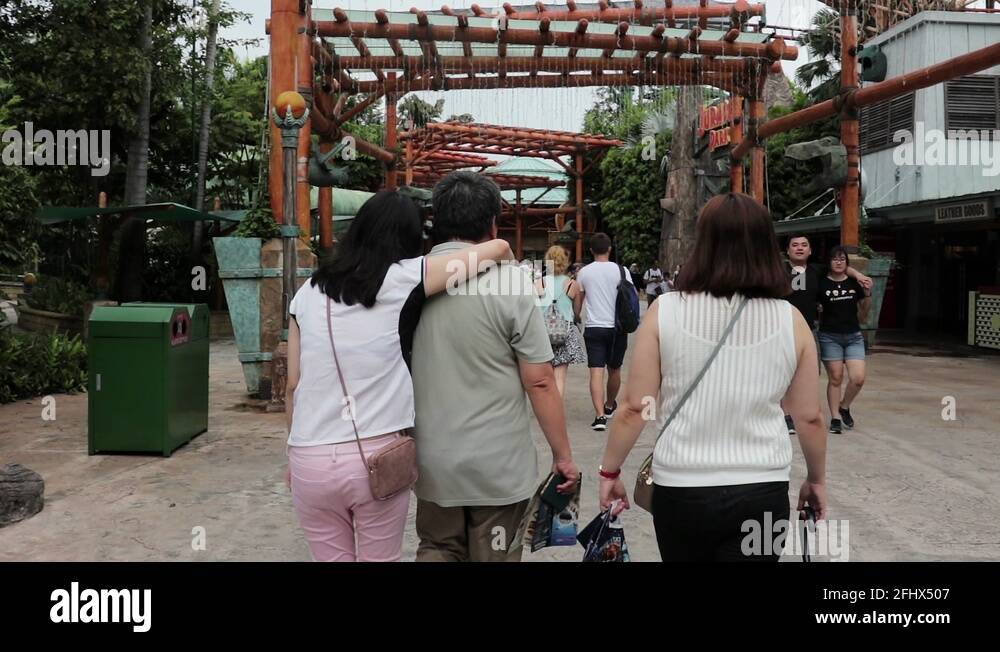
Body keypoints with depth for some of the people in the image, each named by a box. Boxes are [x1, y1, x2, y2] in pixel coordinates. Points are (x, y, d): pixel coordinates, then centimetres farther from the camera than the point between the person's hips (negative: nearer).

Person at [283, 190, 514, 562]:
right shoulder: (402, 279, -4)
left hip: (310, 459, 2)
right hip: (378, 456, -2)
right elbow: (498, 248, -3)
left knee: (330, 559, 17)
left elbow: (293, 386, 6)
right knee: (379, 559, 16)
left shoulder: (308, 293, 4)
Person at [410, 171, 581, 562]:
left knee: (437, 549, 22)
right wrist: (562, 455, -2)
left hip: (431, 461, 3)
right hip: (498, 465, -3)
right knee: (493, 556, 13)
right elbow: (539, 381, -13)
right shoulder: (509, 280, -14)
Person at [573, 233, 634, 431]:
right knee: (614, 370, 18)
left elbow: (577, 302, 8)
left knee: (596, 372, -5)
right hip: (617, 327, 1)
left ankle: (600, 415, -17)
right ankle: (610, 406, 38)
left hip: (593, 327, -1)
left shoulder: (584, 272, 1)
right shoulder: (620, 270, -1)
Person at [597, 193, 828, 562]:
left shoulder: (665, 312, -9)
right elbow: (809, 417, 3)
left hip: (681, 490, 0)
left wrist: (610, 470, 7)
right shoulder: (790, 321, -5)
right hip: (763, 492, 0)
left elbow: (635, 408, -7)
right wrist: (817, 479, 20)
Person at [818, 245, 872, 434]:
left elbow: (863, 311, 12)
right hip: (830, 336, -2)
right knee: (835, 378, 1)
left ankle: (844, 407, 20)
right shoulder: (822, 284, -3)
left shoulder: (854, 283, 5)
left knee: (858, 378, -7)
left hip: (853, 336, 2)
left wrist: (868, 293, -1)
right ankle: (835, 418, 12)